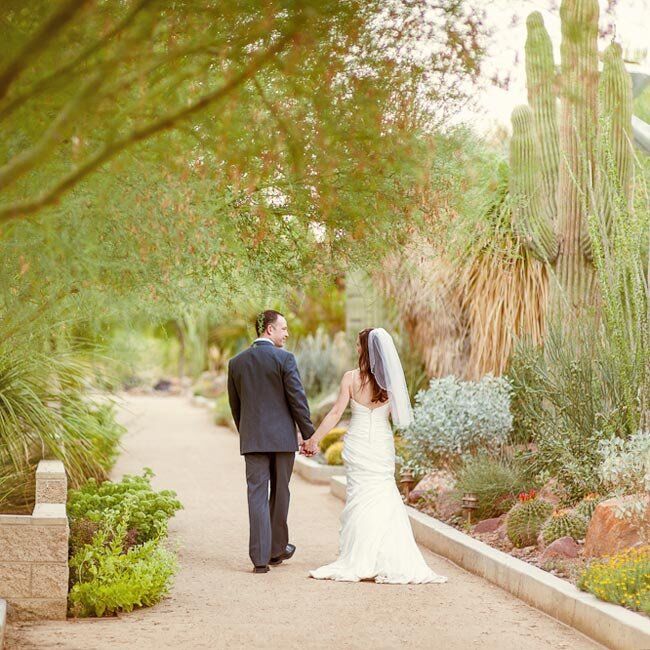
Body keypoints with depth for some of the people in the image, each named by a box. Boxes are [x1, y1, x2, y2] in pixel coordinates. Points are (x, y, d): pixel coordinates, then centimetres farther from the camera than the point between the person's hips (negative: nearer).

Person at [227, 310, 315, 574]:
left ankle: (260, 558, -3)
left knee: (257, 497, 1)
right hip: (282, 437, -3)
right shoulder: (284, 359, -8)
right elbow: (297, 400, -9)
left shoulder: (236, 362, 7)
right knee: (280, 495, 13)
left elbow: (235, 405, 13)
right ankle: (277, 549, 26)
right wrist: (308, 434, -1)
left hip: (252, 439, 3)